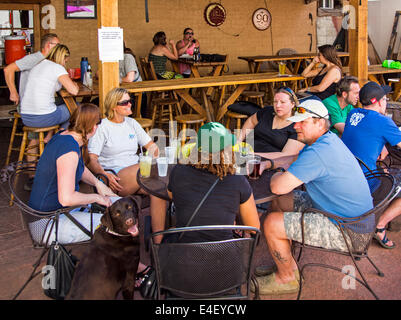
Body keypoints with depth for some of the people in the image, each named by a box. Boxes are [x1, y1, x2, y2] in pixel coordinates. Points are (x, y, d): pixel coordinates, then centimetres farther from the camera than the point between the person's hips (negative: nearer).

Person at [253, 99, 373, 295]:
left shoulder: (318, 153, -28)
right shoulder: (328, 139, 4)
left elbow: (278, 187, -31)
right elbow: (296, 159, 23)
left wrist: (276, 175, -7)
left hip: (348, 231, -11)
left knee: (271, 224, -14)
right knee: (279, 202, 16)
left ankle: (287, 278, 11)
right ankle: (286, 263, 27)